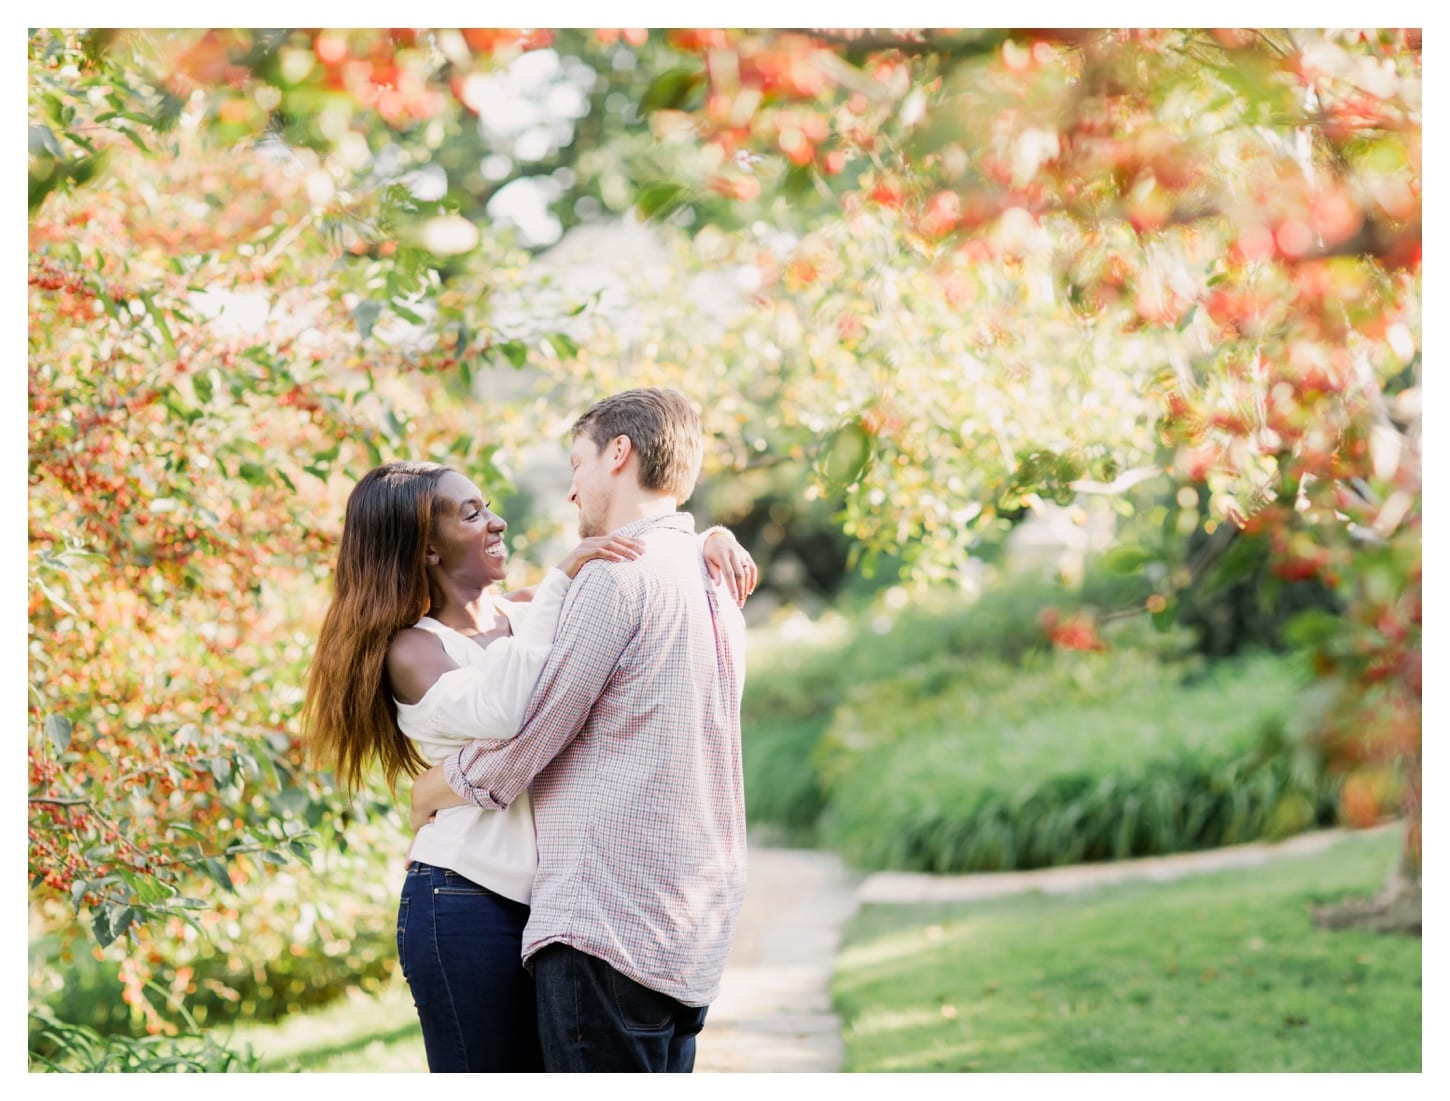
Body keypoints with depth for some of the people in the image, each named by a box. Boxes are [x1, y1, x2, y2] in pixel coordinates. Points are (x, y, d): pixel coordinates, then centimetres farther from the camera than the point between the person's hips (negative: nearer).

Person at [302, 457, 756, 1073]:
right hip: (467, 902, -6)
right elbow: (496, 711, -25)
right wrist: (561, 581, -20)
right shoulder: (411, 649, -4)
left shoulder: (528, 613, 12)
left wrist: (712, 538, -3)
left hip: (550, 898, 6)